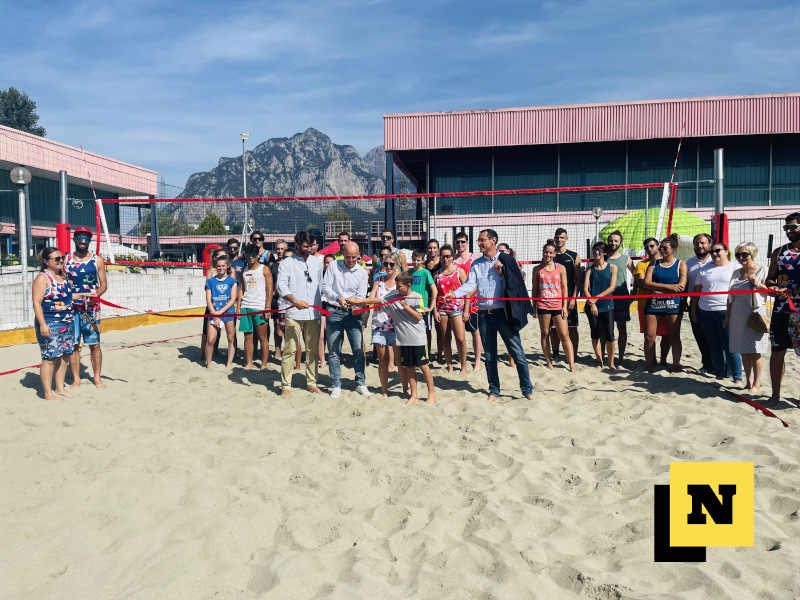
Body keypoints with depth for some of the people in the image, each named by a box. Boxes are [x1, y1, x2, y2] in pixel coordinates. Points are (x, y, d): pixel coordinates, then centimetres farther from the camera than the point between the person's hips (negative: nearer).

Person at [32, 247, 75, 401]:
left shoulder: (63, 276, 13)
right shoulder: (42, 278, -10)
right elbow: (37, 303, -16)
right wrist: (42, 324, -23)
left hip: (67, 323, 8)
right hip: (50, 325, -8)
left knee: (64, 355, 11)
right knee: (50, 357, -6)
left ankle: (60, 388, 22)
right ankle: (48, 394, 0)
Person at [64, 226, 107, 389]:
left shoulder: (97, 260, 5)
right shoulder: (66, 259, 8)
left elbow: (104, 284, 4)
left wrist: (95, 295, -15)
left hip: (91, 308, -1)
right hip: (70, 308, 1)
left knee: (94, 344, 1)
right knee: (73, 345, 4)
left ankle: (97, 378, 11)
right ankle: (76, 379, 14)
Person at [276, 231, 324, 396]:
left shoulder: (317, 262, 16)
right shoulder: (287, 263, 3)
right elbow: (281, 286, -8)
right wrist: (295, 300, -23)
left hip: (314, 313, 4)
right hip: (294, 314, -4)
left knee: (313, 350, 7)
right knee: (290, 350, -5)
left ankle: (312, 383, 16)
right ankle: (285, 385, 2)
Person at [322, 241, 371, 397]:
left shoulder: (362, 273, 3)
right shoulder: (333, 265, 2)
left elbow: (361, 296, 0)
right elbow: (325, 287, -5)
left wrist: (354, 300, -22)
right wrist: (338, 298, -21)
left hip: (353, 313, 1)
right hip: (334, 312, -1)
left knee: (358, 349, -1)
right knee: (334, 351, 2)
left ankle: (361, 383, 12)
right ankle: (336, 386, 9)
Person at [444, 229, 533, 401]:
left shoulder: (506, 261, 2)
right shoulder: (476, 264, 10)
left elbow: (514, 285, 1)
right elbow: (469, 285, -1)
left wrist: (501, 273, -11)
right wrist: (454, 293, -17)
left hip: (504, 314, -3)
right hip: (485, 315, 3)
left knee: (517, 353, -2)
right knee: (490, 356, 11)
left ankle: (527, 389, 9)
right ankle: (494, 390, 22)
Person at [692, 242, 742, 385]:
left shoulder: (735, 268, 5)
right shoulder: (706, 270, 17)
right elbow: (697, 291, 17)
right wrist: (693, 311, 12)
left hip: (725, 313, -4)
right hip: (705, 313, 4)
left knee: (729, 347, -7)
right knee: (715, 346, 8)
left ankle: (737, 378, 0)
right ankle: (719, 376, 16)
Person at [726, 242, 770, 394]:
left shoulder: (762, 270, -1)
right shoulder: (736, 273, 14)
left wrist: (758, 284, -22)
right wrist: (727, 317, 15)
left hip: (754, 315, -5)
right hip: (737, 317, 5)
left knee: (754, 351, -3)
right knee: (743, 351, 8)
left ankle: (757, 384, 5)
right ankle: (748, 381, 18)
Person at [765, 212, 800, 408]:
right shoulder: (779, 252, 10)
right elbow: (770, 279, 12)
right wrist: (773, 286, -8)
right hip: (781, 310, 3)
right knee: (777, 352, 5)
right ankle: (775, 395, 14)